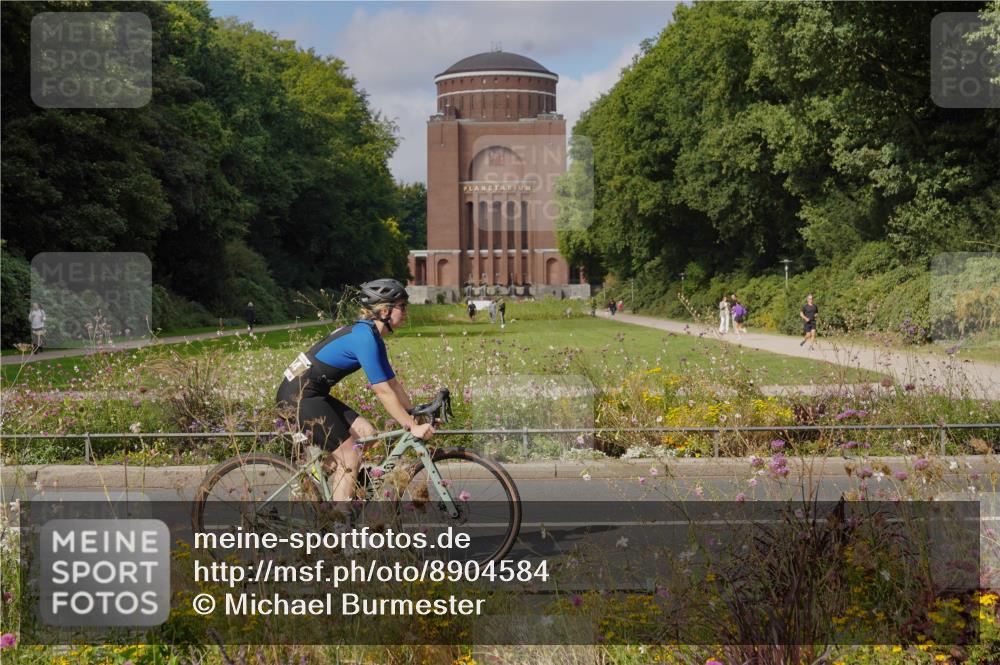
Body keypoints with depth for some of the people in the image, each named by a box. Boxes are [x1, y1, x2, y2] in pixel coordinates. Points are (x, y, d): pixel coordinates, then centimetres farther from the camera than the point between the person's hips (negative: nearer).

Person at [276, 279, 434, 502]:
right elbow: (383, 391, -20)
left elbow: (393, 384, 15)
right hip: (298, 396, -10)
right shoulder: (364, 337, -19)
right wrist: (412, 427, -18)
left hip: (313, 395, 10)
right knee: (350, 457, -9)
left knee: (367, 434, 4)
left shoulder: (372, 337, 11)